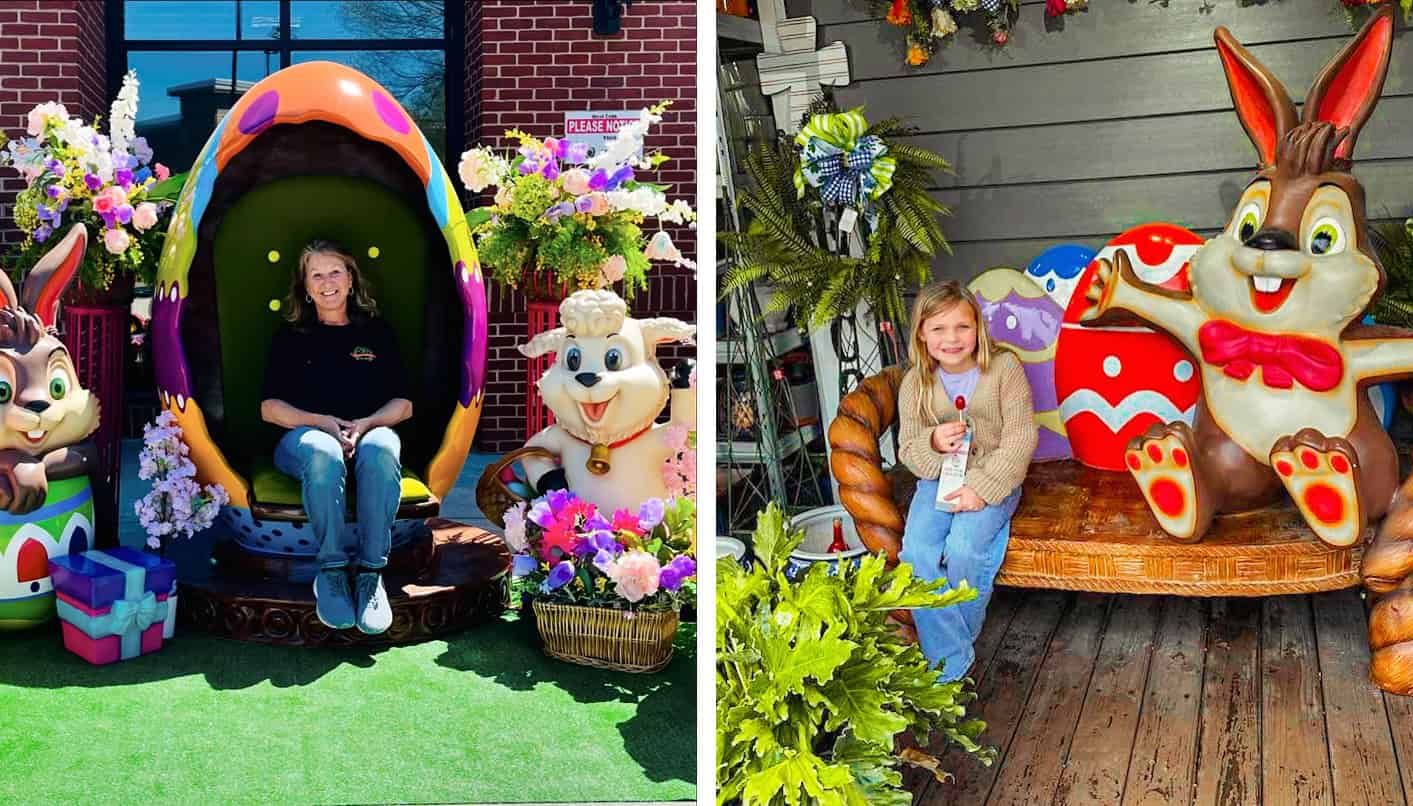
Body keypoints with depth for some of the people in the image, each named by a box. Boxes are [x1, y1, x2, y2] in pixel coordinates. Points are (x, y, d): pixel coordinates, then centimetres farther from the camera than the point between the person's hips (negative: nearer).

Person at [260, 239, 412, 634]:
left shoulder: (377, 332, 18)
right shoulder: (291, 337, 16)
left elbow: (403, 404, 12)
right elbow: (270, 408, 8)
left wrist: (364, 424, -10)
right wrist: (321, 422, -11)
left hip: (370, 432, 1)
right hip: (306, 434, 0)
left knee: (380, 450, -39)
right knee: (323, 453, -40)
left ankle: (370, 571, -36)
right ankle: (332, 569, -31)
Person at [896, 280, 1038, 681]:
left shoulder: (1004, 368, -8)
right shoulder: (915, 383, 0)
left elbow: (1021, 437, -11)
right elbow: (909, 452, 3)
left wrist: (983, 486, -21)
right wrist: (934, 443, -21)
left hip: (992, 480, -3)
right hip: (937, 480, 3)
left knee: (963, 548, -28)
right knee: (917, 553, -23)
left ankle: (957, 640, 0)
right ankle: (950, 662, -13)